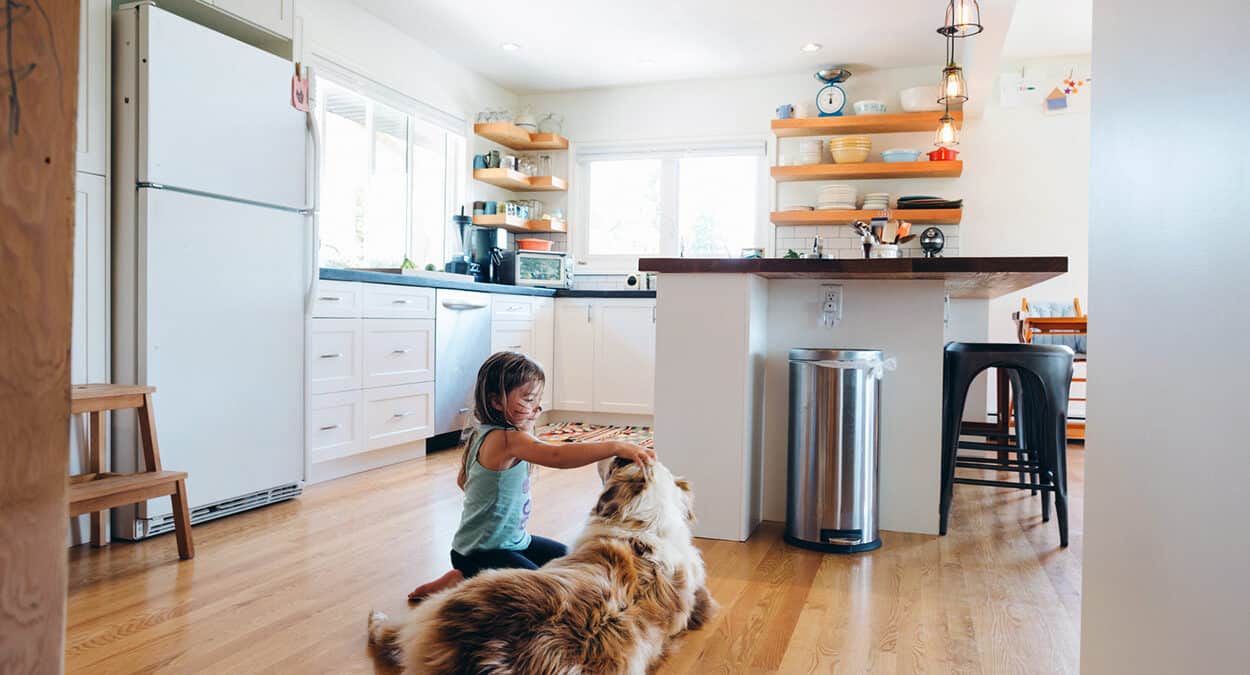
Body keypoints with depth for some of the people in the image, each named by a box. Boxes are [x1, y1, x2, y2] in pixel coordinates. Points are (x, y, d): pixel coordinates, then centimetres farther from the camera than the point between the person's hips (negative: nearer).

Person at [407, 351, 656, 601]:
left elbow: (463, 480, 18)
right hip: (479, 553, -10)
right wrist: (616, 447, -46)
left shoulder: (481, 435, 4)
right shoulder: (507, 439, -28)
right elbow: (557, 456, -43)